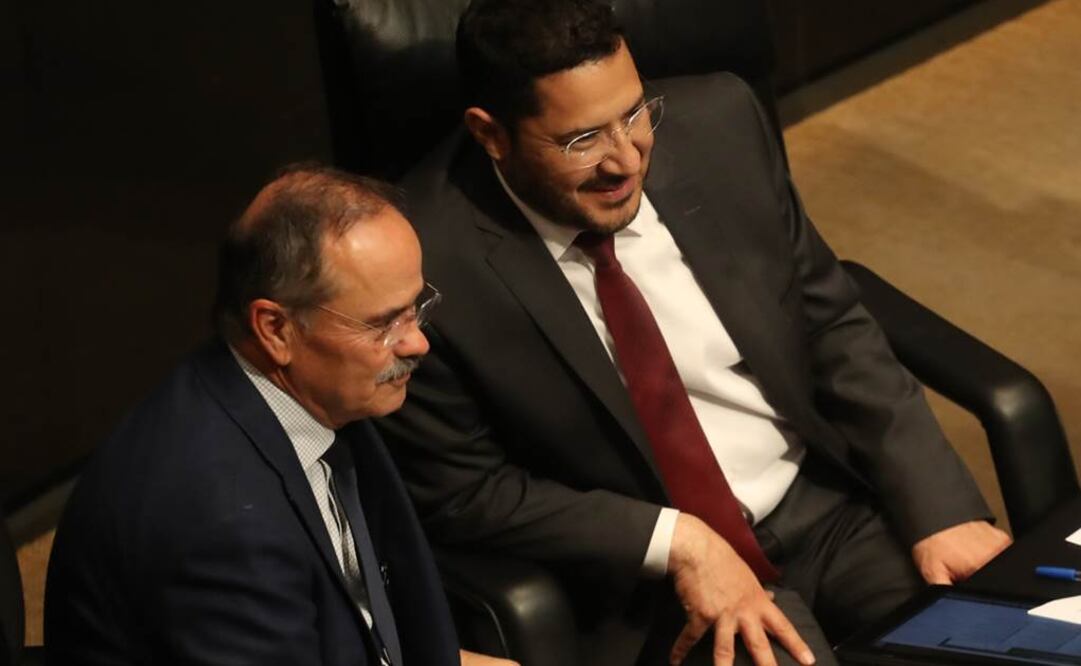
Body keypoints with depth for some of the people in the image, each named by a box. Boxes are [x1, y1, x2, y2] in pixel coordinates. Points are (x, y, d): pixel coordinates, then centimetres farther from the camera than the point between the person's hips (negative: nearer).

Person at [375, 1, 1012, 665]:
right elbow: (460, 491, -10)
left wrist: (941, 510, -6)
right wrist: (674, 542, -18)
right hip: (644, 563, -4)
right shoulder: (429, 260, -18)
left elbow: (832, 323, 4)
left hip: (833, 503, 4)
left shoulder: (718, 122, -6)